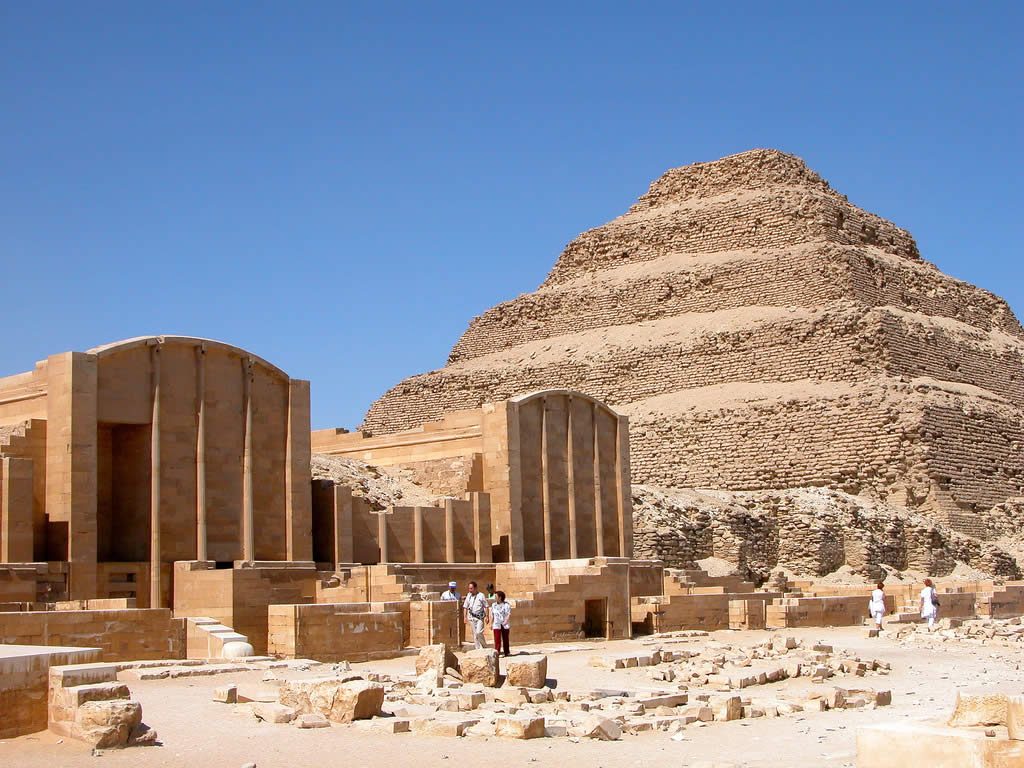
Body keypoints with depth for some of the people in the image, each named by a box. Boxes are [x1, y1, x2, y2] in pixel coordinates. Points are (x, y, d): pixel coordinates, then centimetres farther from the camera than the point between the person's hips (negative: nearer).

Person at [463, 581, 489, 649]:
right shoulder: (468, 596, 7)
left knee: (479, 632, -14)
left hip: (479, 617, -4)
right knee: (474, 634, 5)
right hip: (471, 617, 4)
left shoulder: (481, 595, -4)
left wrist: (486, 616, -5)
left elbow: (486, 606, 0)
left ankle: (484, 646, 3)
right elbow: (465, 607, 14)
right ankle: (477, 648, 11)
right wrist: (465, 617, 8)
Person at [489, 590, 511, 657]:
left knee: (505, 639, 7)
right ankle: (497, 652, -12)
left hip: (505, 625, -2)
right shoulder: (493, 605, 9)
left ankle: (506, 652, 17)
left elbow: (508, 614, -13)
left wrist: (506, 621, -28)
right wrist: (491, 624, 12)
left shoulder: (506, 605, -5)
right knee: (497, 639, -9)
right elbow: (492, 615, 15)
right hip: (497, 625, 2)